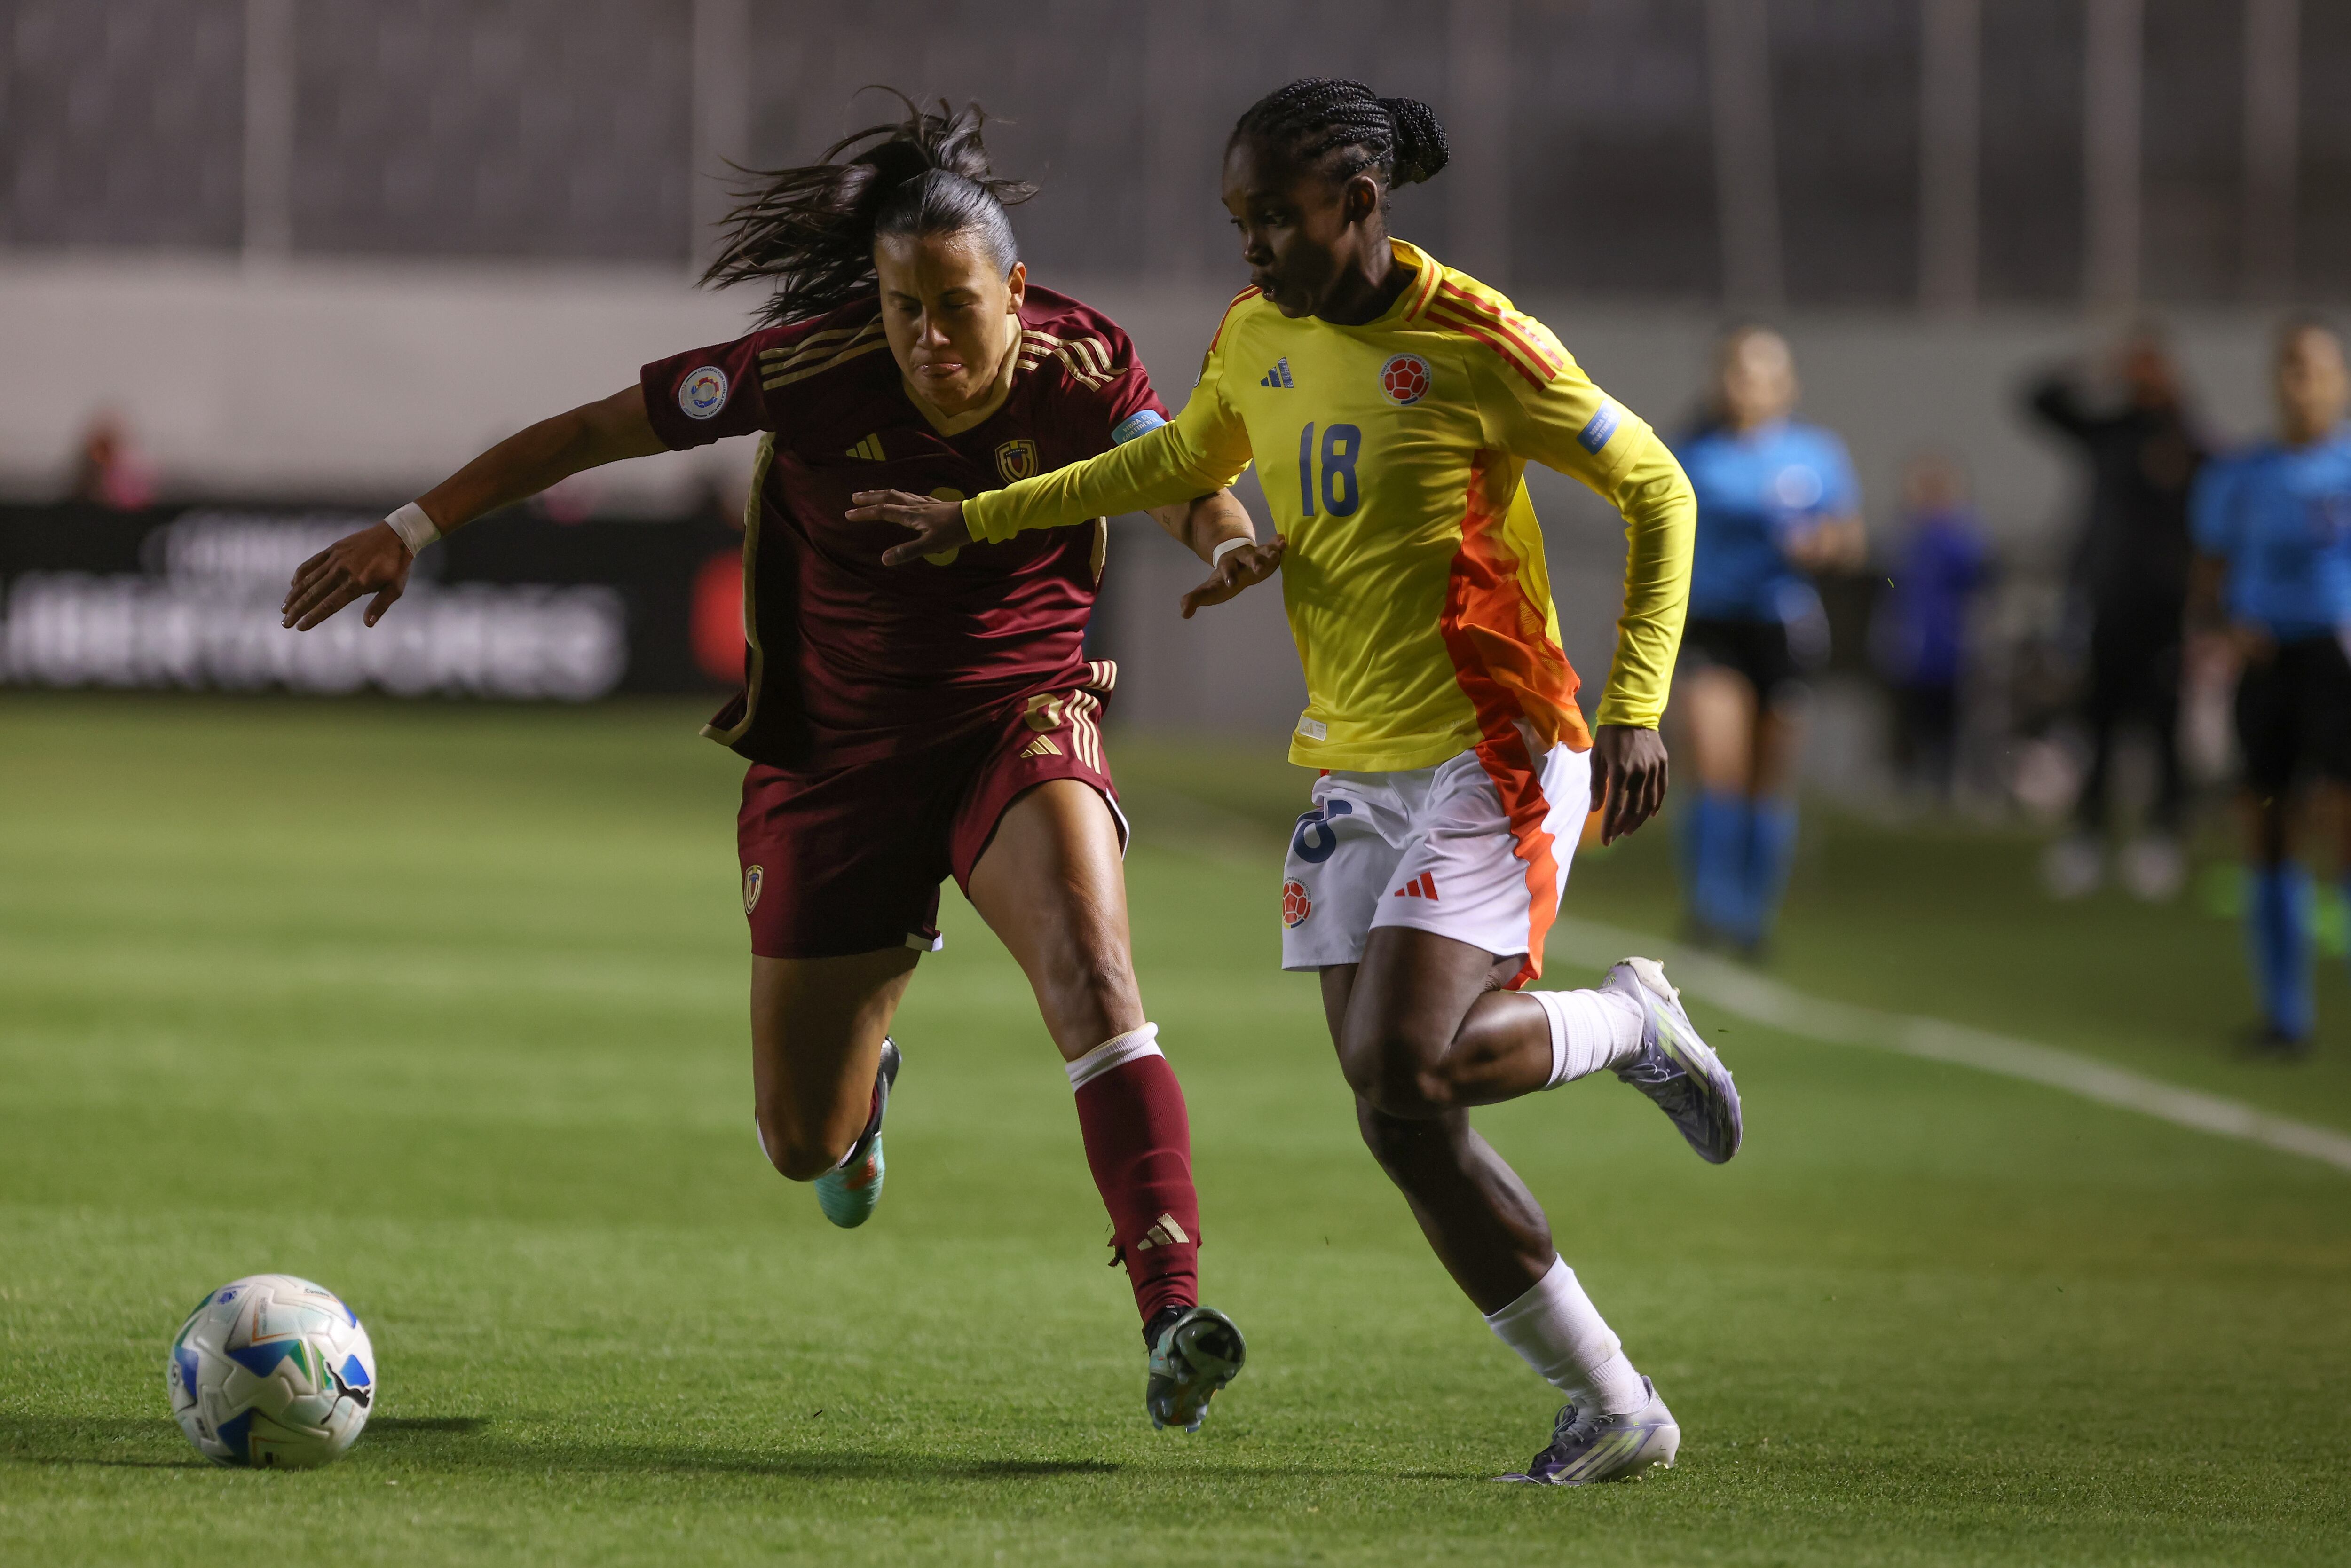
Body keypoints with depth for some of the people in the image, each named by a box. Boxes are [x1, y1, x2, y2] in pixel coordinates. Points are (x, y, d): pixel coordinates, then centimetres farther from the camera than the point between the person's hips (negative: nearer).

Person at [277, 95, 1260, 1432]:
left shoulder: (1081, 368, -13)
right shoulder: (812, 371, -17)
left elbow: (1182, 485, -7)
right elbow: (596, 429, -9)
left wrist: (1230, 536, -33)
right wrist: (413, 532, -9)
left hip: (1019, 727, -1)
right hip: (838, 756, 1)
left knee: (1092, 977, -31)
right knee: (804, 1146, 9)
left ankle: (1173, 1317, -36)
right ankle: (869, 1056, 49)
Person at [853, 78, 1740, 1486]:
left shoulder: (1473, 343, -14)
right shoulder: (1257, 337, 6)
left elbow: (1657, 488, -7)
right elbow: (1183, 462, 27)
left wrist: (1636, 710, -14)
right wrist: (981, 519, 25)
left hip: (1489, 755, -7)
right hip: (1354, 770, 7)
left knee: (1400, 1066, -22)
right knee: (1407, 1131, 0)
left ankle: (1634, 1024, 7)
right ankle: (1617, 1411, 10)